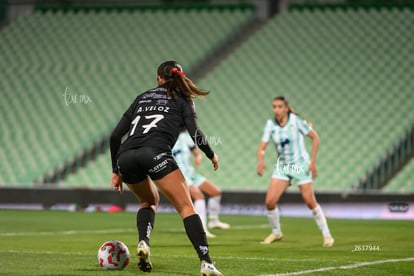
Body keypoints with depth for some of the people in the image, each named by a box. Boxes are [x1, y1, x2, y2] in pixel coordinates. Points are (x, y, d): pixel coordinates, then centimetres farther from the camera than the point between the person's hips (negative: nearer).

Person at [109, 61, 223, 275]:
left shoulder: (142, 98, 30)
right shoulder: (182, 100, 20)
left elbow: (115, 135, 24)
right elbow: (195, 134, 5)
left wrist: (116, 172, 31)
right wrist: (212, 156, 23)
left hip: (125, 158, 4)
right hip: (155, 153, -4)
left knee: (149, 201, 30)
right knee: (186, 208, -1)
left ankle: (143, 242, 3)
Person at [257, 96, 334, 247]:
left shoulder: (296, 121, -15)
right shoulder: (271, 124, -5)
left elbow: (315, 137, -8)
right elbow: (262, 146, -9)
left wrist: (313, 162, -12)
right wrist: (260, 161, -31)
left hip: (300, 164, -4)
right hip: (282, 166, 4)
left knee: (310, 202, -7)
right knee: (270, 201, -9)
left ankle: (327, 235, 9)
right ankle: (276, 232, 15)